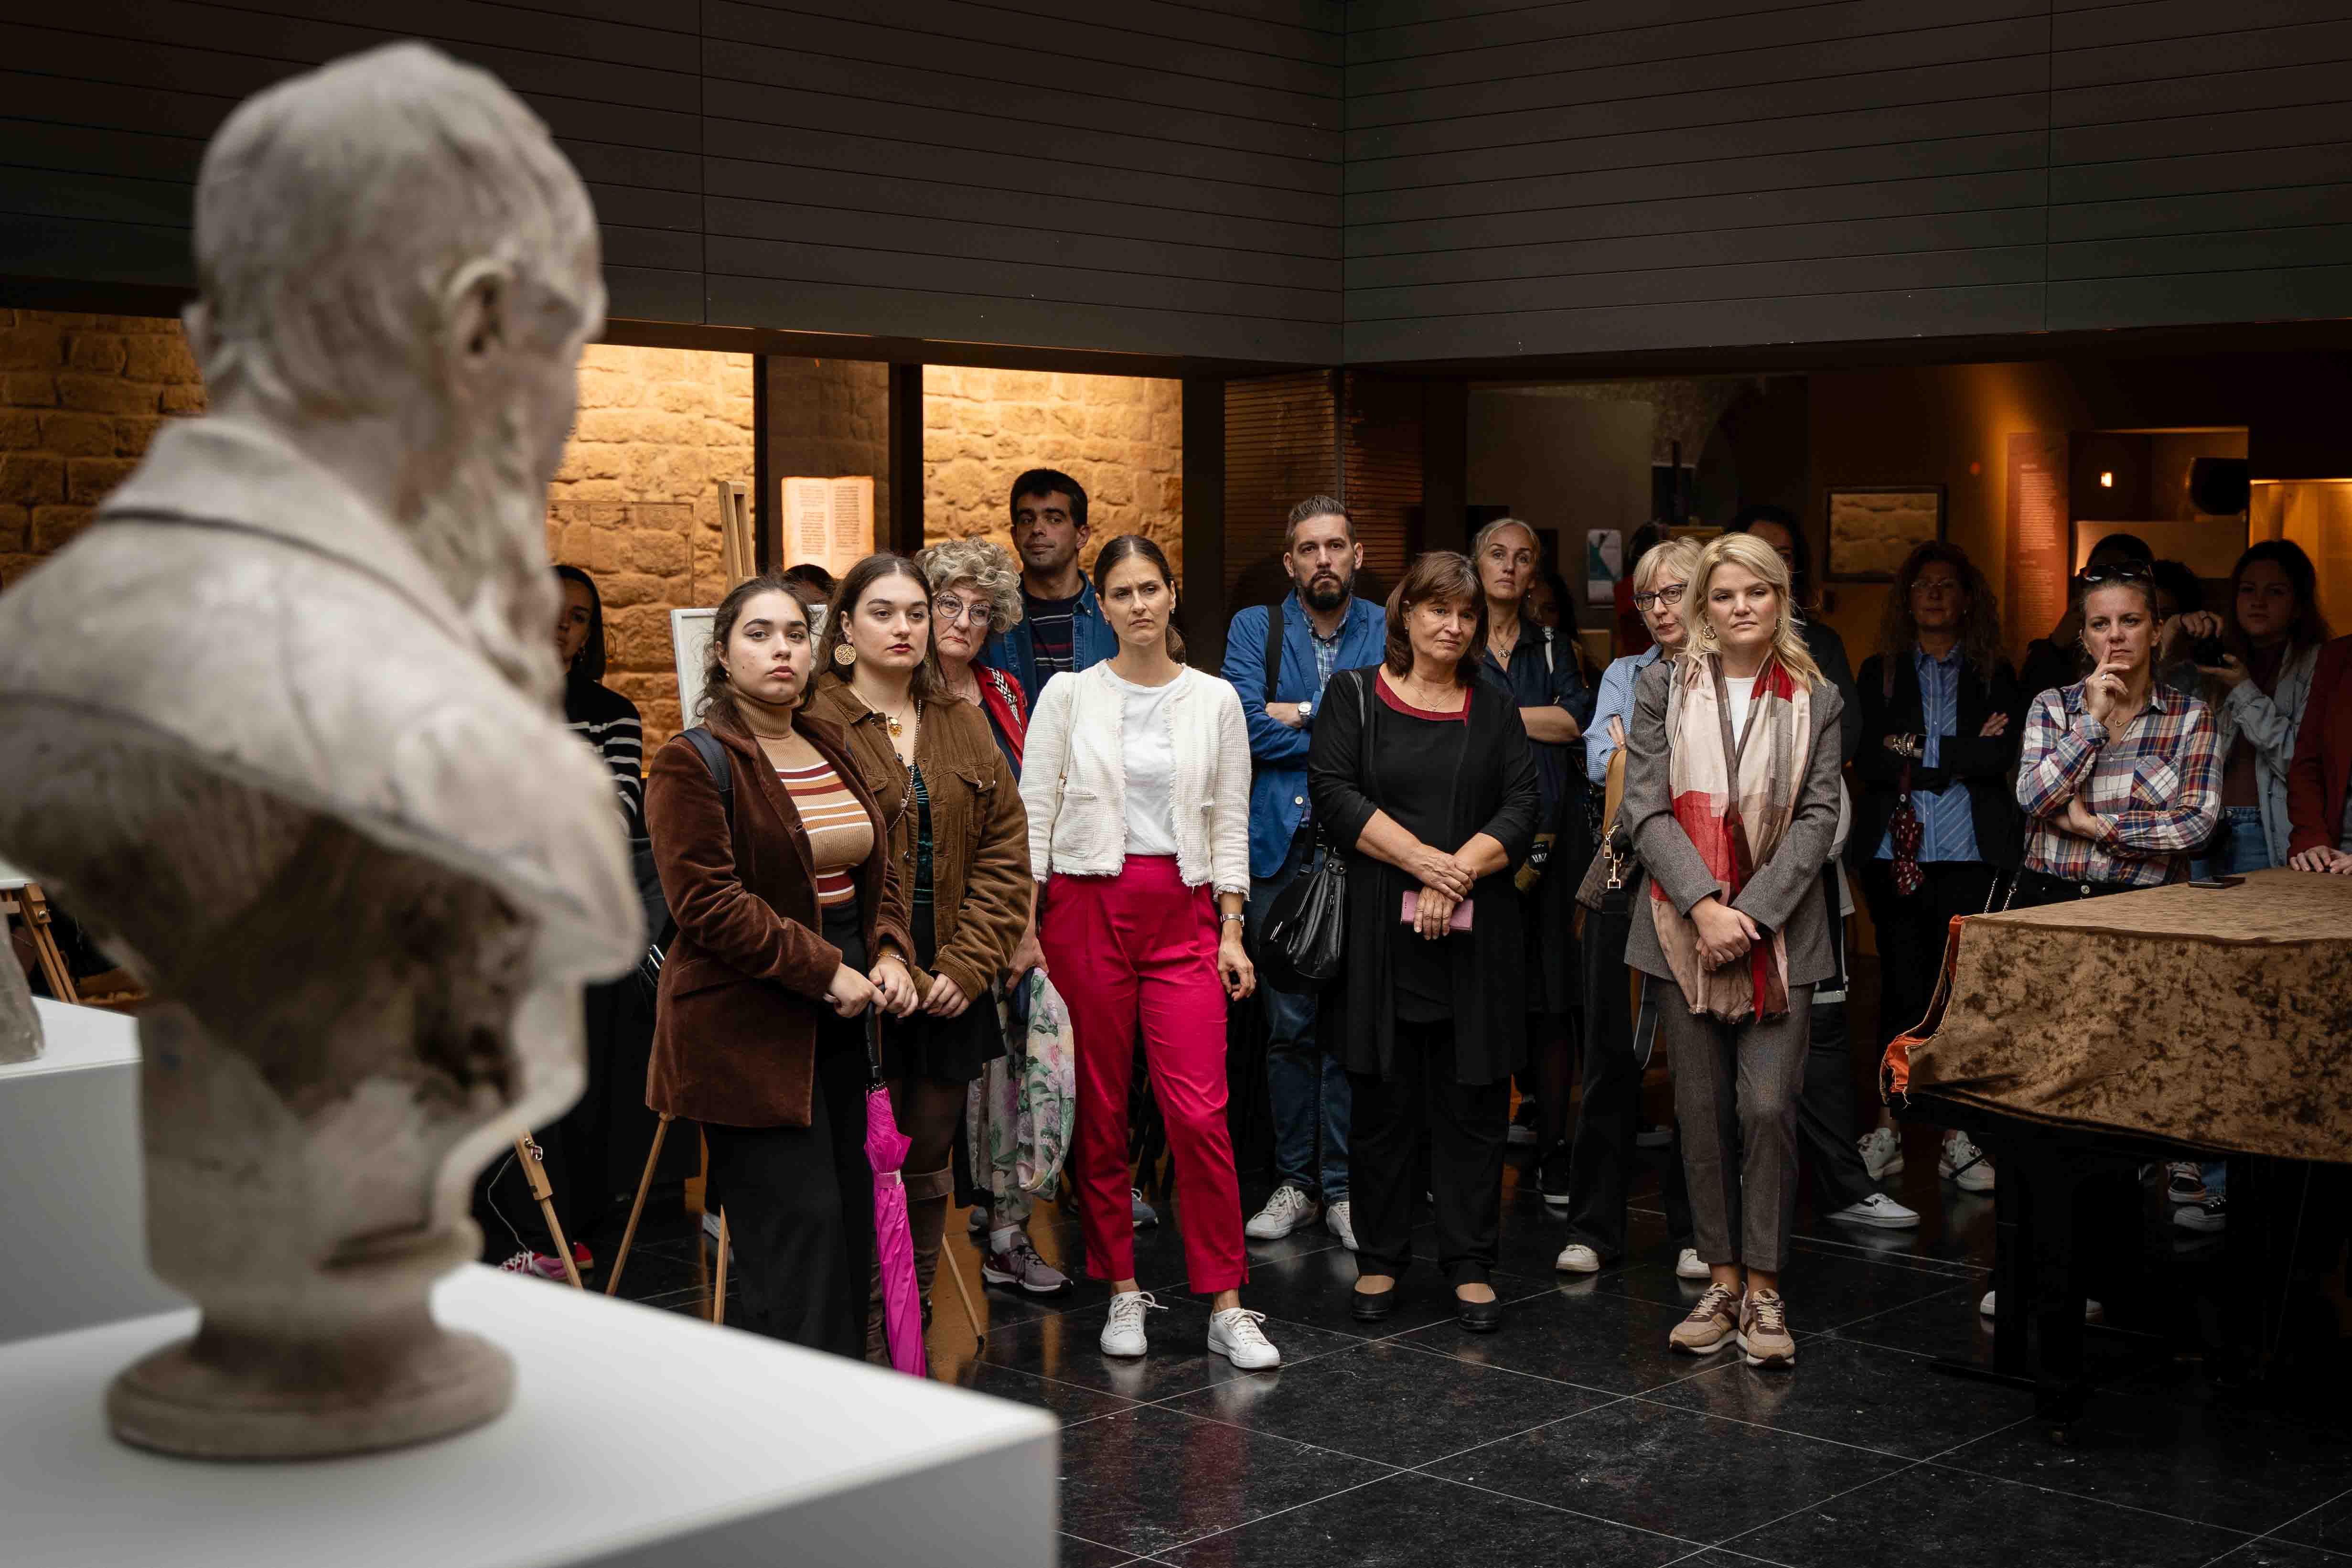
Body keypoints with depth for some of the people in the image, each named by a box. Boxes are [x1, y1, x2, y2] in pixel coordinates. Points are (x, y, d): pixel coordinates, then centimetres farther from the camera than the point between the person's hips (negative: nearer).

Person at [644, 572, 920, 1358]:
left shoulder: (834, 750, 16)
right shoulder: (692, 763, -8)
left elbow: (880, 866, 21)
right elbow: (707, 902, -16)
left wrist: (890, 953, 2)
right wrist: (825, 970, -17)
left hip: (839, 1024, 7)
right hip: (747, 1026, -7)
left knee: (850, 1221, 7)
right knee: (799, 1228, -10)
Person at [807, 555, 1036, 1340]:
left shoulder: (966, 729, 13)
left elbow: (1006, 852, 9)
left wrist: (969, 963, -4)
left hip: (952, 987, 6)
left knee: (930, 1169, 12)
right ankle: (867, 1359, 3)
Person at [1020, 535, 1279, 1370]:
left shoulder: (1216, 700, 7)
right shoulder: (1069, 694, 3)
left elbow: (1230, 824, 9)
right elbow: (1033, 814, 2)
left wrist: (1232, 931, 2)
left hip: (1183, 913, 0)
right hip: (1086, 904, 0)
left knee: (1200, 1110, -8)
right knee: (1100, 1109, 4)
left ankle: (1227, 1307, -1)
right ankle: (1123, 1292, 17)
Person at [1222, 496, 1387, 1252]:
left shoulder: (1387, 634, 7)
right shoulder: (1255, 629, 8)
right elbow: (1245, 726, -7)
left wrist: (1305, 715, -9)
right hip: (1278, 850, 1)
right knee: (1287, 1024, 4)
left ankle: (1343, 1187, 9)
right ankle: (1295, 1182, 14)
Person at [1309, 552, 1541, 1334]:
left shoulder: (1495, 711, 13)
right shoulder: (1356, 698, 6)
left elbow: (1523, 807, 3)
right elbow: (1334, 792, -6)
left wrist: (1459, 873, -13)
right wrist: (1425, 861, -14)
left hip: (1476, 935, 2)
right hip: (1381, 932, -2)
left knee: (1473, 1101, 2)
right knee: (1384, 1097, 3)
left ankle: (1470, 1265, 10)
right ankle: (1380, 1257, 15)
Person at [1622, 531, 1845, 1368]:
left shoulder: (1816, 700, 6)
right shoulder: (1664, 687, 5)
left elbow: (1817, 817, -1)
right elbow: (1648, 808, -2)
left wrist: (1750, 912, -12)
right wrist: (1703, 906, -14)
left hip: (1778, 931, -1)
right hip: (1683, 928, 1)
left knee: (1768, 1106, -8)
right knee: (1703, 1110, 5)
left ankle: (1764, 1290, 3)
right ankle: (1721, 1280, 15)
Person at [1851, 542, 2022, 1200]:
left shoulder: (1995, 674, 11)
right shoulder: (1879, 672, 11)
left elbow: (2004, 755, -5)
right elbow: (1866, 761, -2)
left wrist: (1917, 751, -7)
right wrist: (1960, 757, -7)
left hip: (1970, 854, 0)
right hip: (1893, 854, 0)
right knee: (1901, 989, 0)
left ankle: (1961, 1137, 4)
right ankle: (1888, 1129, 8)